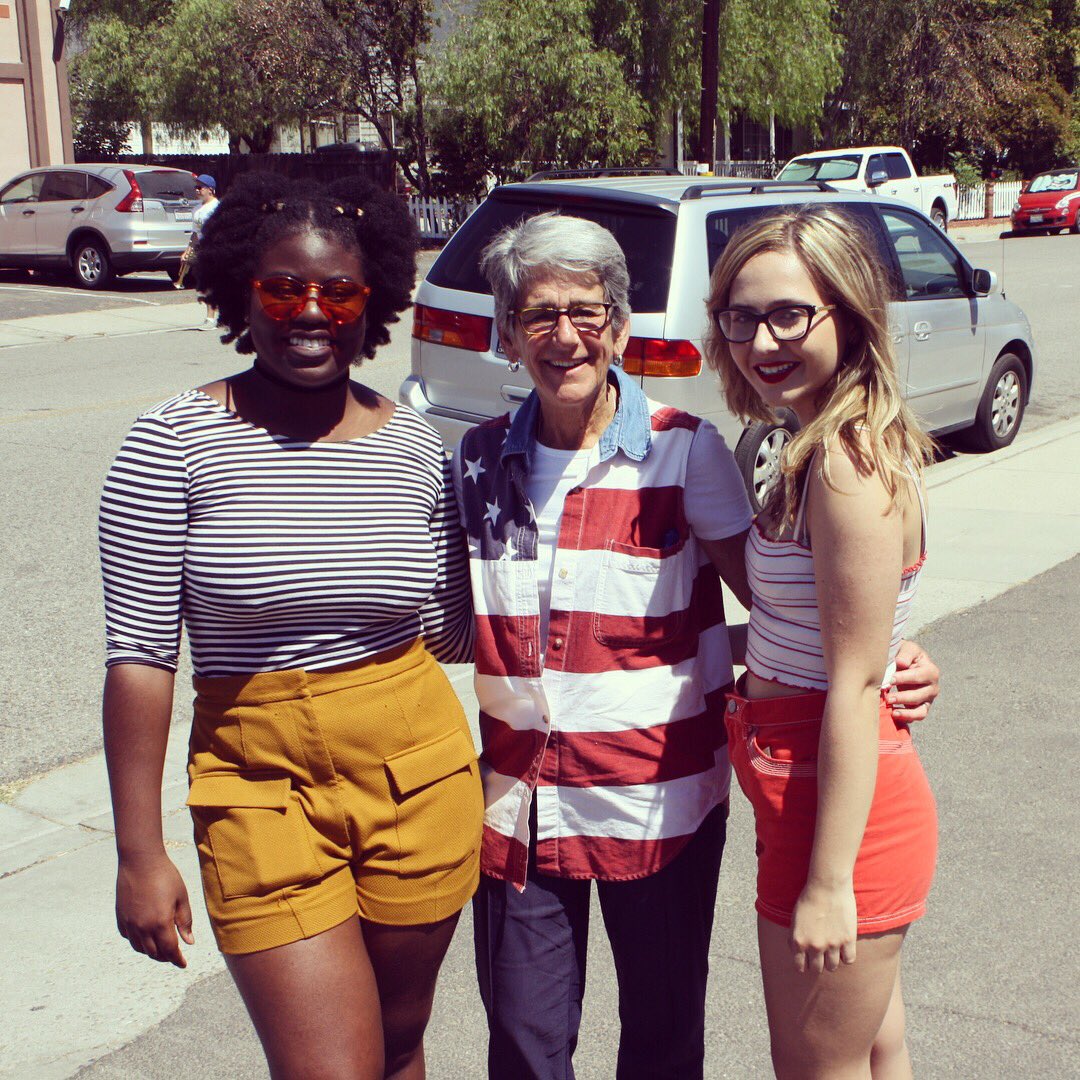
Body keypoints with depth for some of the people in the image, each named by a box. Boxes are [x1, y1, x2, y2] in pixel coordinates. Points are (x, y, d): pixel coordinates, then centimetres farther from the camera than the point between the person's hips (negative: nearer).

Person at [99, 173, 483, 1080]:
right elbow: (140, 655, -7)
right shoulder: (177, 442, -9)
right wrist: (140, 853, -7)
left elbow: (455, 634, 10)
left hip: (421, 775, 3)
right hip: (264, 787, -3)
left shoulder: (414, 445, 0)